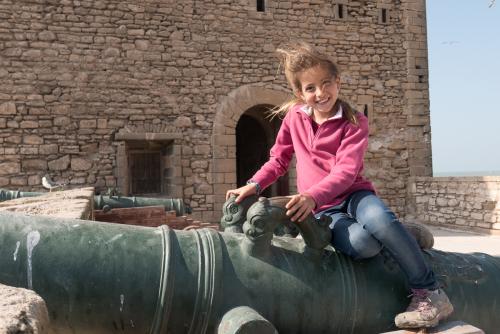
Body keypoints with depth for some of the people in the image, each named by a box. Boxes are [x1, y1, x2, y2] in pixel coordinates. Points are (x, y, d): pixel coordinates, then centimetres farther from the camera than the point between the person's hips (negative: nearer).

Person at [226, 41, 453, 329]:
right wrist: (254, 185, -6)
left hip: (353, 194, -1)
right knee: (360, 243, -36)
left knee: (379, 219, -40)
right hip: (324, 210, 1)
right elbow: (279, 160, 13)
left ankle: (430, 293, -24)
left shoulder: (354, 123, -6)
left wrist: (312, 196, -37)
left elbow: (346, 171, -19)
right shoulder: (294, 118, 6)